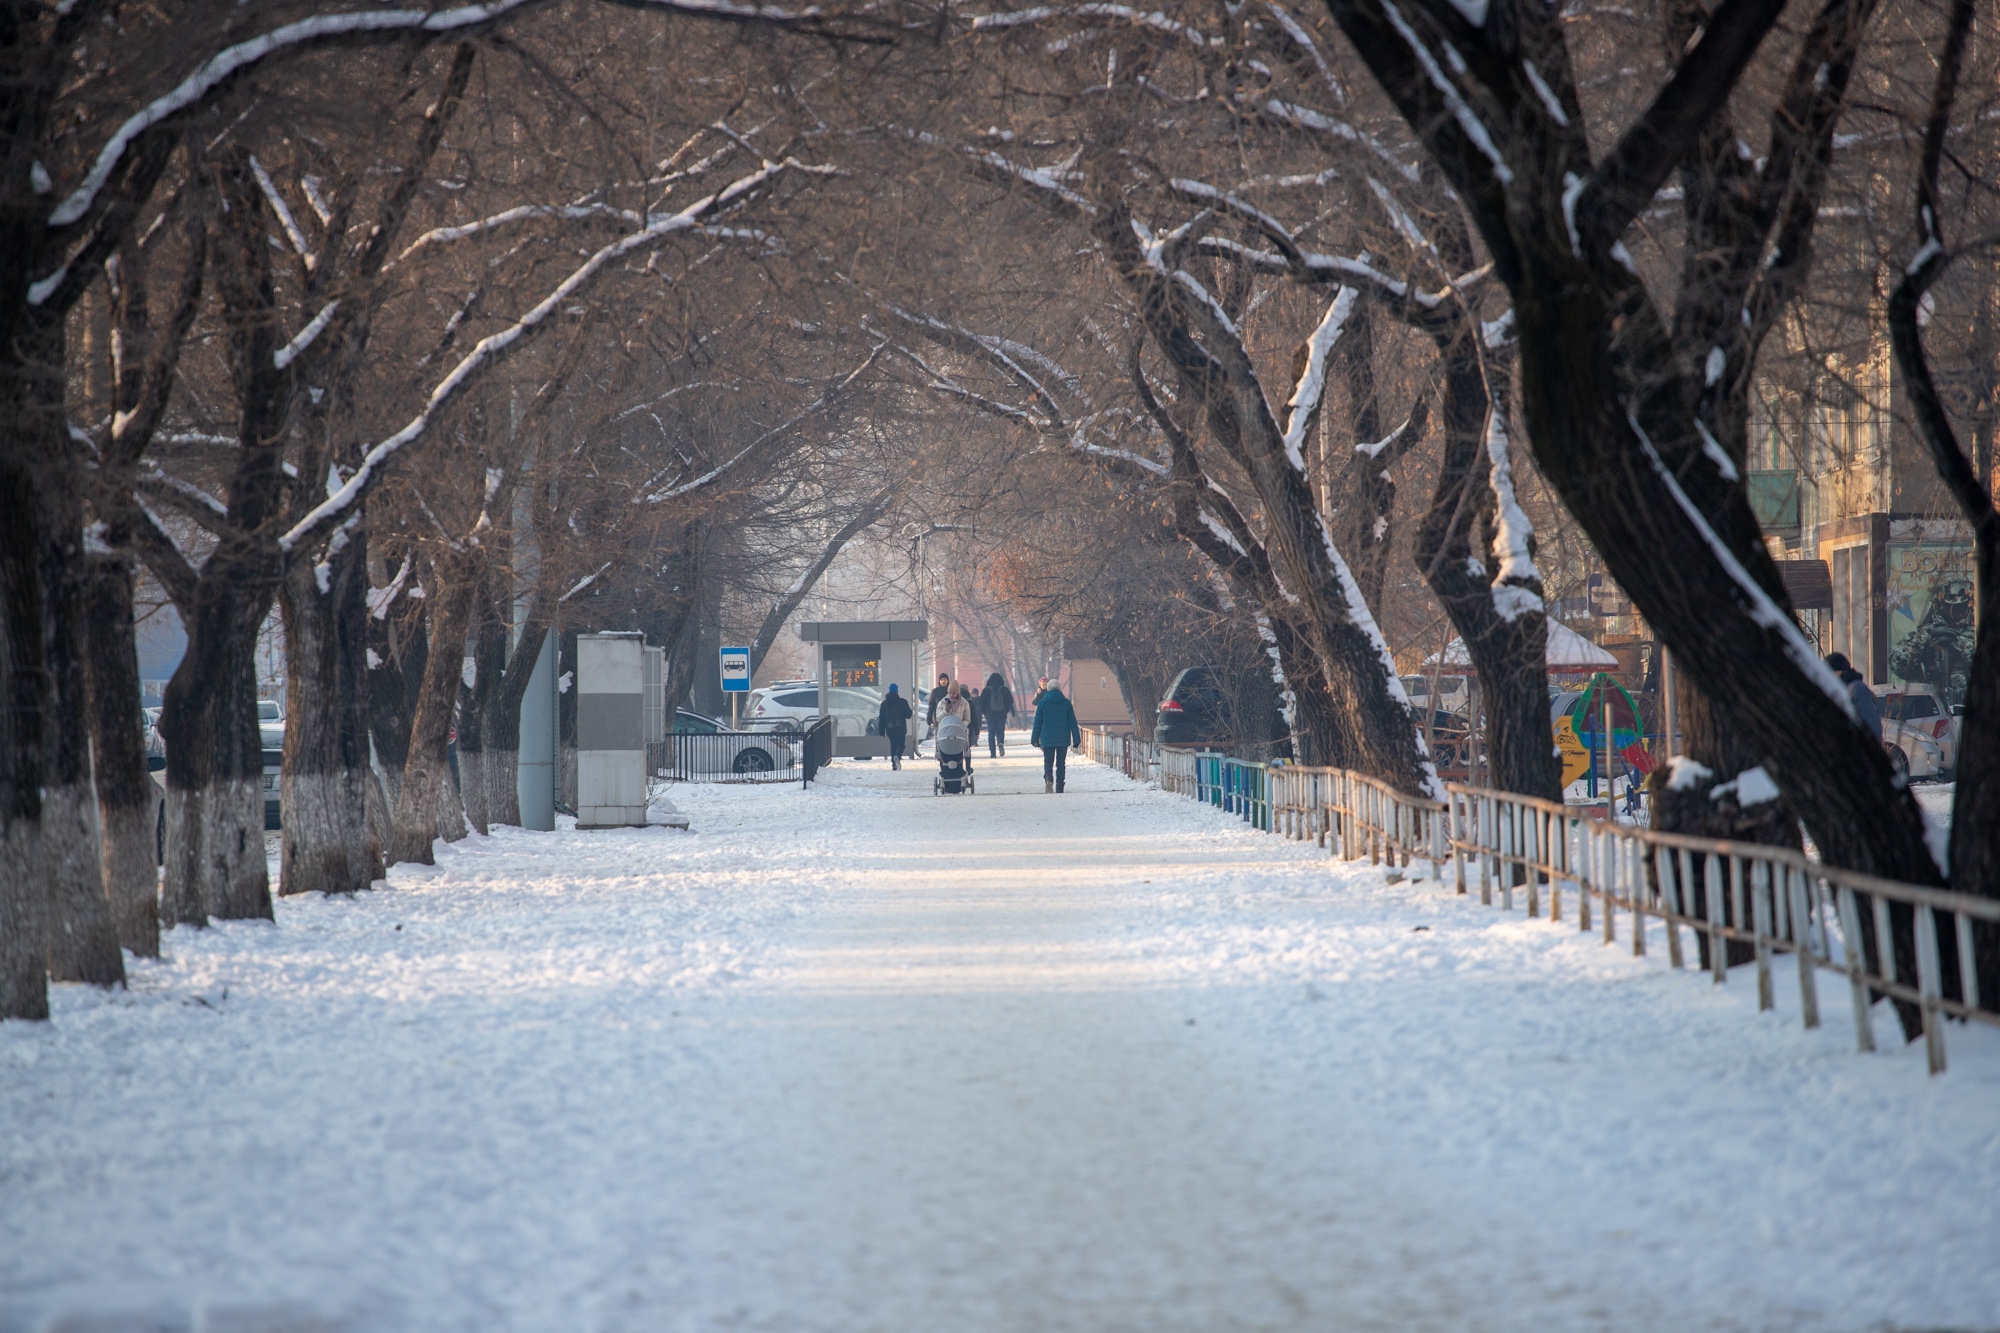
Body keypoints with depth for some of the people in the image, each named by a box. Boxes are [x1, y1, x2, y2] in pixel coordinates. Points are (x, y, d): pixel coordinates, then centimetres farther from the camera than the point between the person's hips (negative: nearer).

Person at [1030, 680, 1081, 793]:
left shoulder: (1042, 703, -2)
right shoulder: (1066, 703, 0)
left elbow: (1037, 722, 1)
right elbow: (1072, 722, 2)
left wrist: (1035, 739, 7)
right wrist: (1076, 739, 6)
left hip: (1047, 738, -1)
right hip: (1063, 739, 1)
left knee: (1048, 762, 5)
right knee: (1060, 763, 10)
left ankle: (1048, 778, -23)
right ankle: (1059, 786, 7)